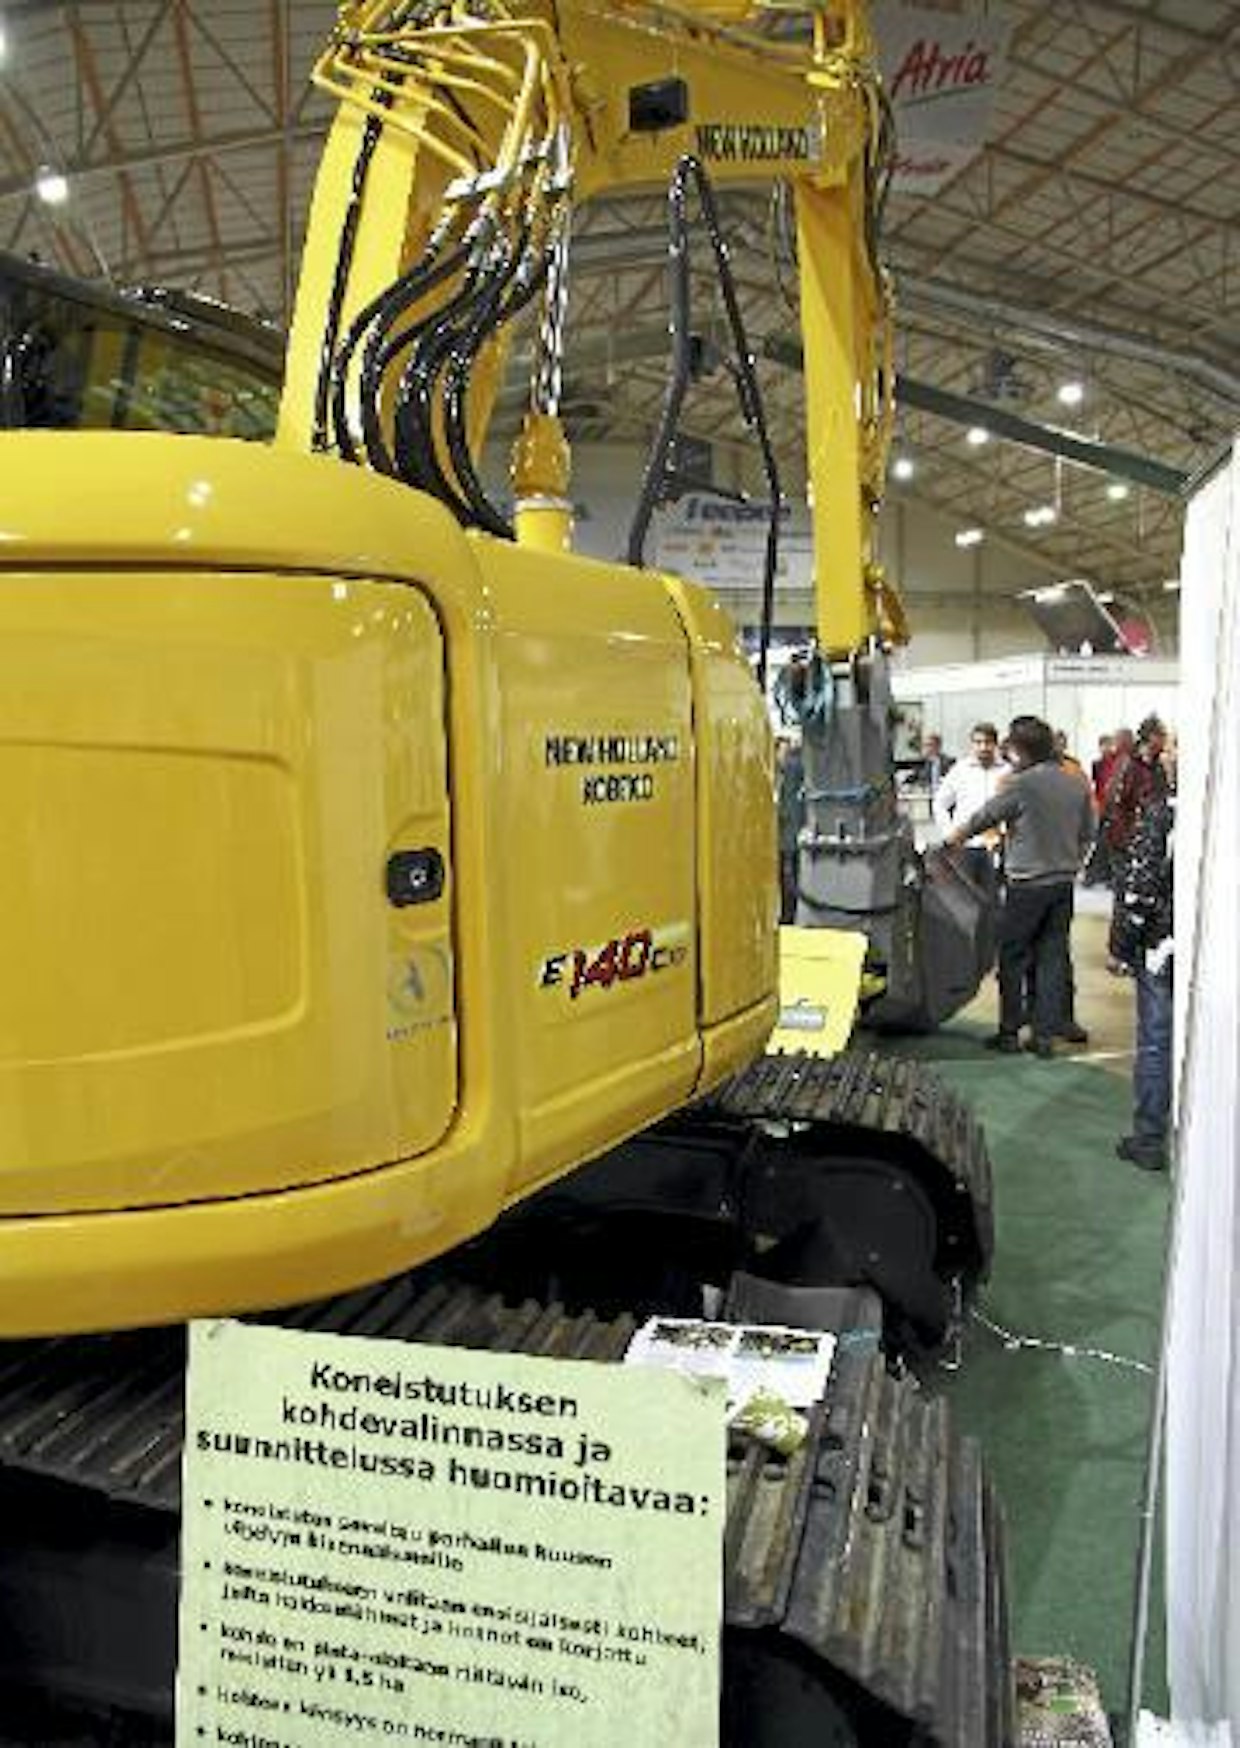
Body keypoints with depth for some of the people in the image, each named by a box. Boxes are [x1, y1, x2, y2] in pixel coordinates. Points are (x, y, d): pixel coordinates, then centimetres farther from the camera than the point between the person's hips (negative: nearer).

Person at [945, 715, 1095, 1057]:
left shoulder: (1020, 784, -14)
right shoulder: (1077, 785, 5)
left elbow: (984, 817, -3)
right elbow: (1087, 835, 13)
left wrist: (956, 837, 13)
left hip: (1027, 884, -6)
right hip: (1064, 884, 6)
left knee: (1012, 958, 5)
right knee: (1053, 958, 9)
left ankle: (1009, 1032, 10)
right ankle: (1044, 1035, 12)